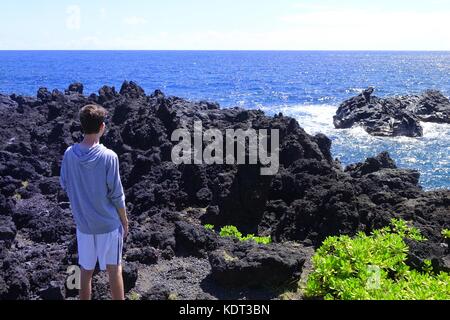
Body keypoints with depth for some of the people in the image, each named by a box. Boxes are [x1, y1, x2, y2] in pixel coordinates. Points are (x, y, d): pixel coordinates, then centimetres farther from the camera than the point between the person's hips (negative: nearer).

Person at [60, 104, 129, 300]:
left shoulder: (69, 154, -7)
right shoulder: (109, 157, -19)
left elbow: (65, 186, 5)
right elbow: (117, 196, -13)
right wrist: (125, 222, 1)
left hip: (83, 223, 4)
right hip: (108, 224, -4)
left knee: (86, 271, 16)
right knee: (114, 270, 10)